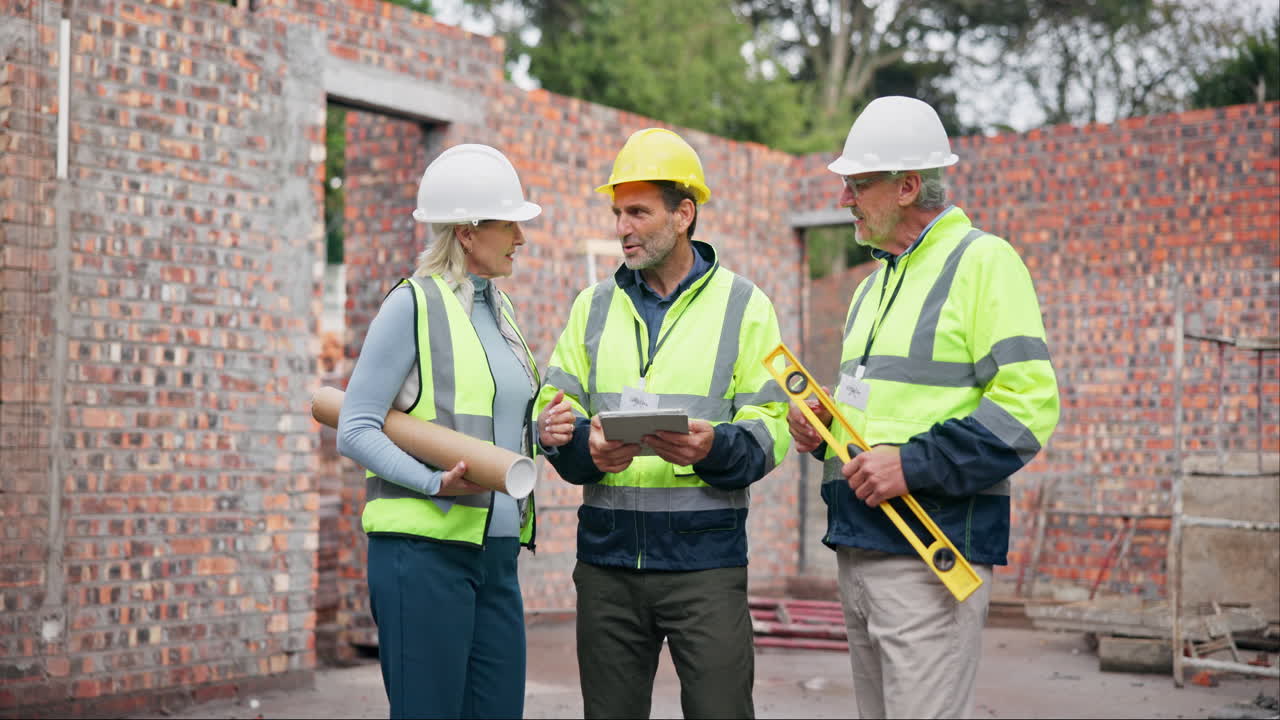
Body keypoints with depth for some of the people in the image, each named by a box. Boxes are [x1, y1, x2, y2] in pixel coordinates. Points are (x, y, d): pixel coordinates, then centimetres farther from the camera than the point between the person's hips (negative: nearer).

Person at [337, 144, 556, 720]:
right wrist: (437, 483, -22)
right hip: (424, 548, -7)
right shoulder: (413, 305, -7)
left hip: (497, 553, 7)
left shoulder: (498, 310, 17)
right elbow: (354, 430, -10)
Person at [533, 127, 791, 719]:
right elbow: (553, 409, 9)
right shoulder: (595, 305, 13)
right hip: (606, 558, 3)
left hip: (705, 557, -3)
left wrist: (714, 448, -22)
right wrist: (586, 447, -13)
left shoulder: (743, 304, 3)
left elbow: (769, 427, -1)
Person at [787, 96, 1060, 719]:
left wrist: (913, 463, -20)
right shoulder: (874, 285, 21)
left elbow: (1027, 405, -16)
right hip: (858, 546, 9)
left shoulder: (983, 262, -7)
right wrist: (824, 430, 9)